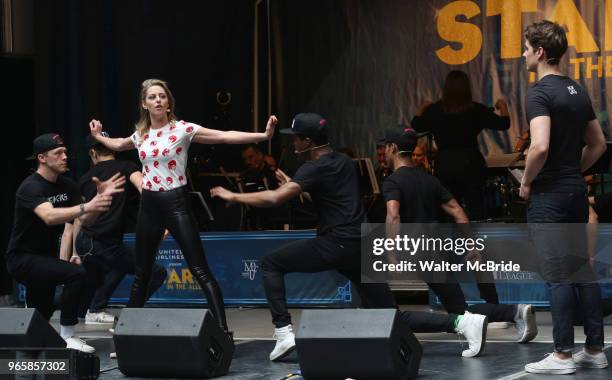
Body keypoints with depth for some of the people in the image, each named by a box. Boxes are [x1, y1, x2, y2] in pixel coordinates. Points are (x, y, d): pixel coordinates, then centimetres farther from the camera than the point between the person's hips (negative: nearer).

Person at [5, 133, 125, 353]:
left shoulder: (67, 186, 2)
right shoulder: (31, 187, -21)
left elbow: (85, 220, -6)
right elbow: (49, 216, -40)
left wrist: (100, 196, -23)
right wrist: (86, 206, -51)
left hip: (45, 258, 9)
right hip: (23, 259, -9)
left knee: (41, 317, 20)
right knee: (76, 274, -29)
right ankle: (67, 338, -21)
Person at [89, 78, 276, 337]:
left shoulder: (182, 129, -9)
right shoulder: (141, 134, 7)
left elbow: (225, 136, -17)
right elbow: (119, 145, 33)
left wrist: (263, 135, -27)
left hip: (176, 202, -5)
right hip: (149, 204, 5)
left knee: (200, 271, -9)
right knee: (142, 273, 14)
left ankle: (223, 330, -11)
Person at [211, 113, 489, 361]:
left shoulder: (314, 169, -6)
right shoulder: (344, 162, 18)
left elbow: (275, 198, -17)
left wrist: (233, 196, -7)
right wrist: (293, 187, 35)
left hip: (336, 245, -8)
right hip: (361, 247, 8)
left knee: (271, 263, 8)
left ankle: (284, 333, -3)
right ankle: (462, 321, -7)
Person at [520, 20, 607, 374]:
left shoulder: (540, 92, -16)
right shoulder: (578, 91, 12)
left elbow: (540, 147, -27)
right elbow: (598, 144, 18)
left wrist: (527, 182, -12)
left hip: (549, 196, -8)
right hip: (577, 191, 8)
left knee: (559, 275, -5)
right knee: (583, 270, 11)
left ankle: (563, 355, -2)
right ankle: (595, 350, 14)